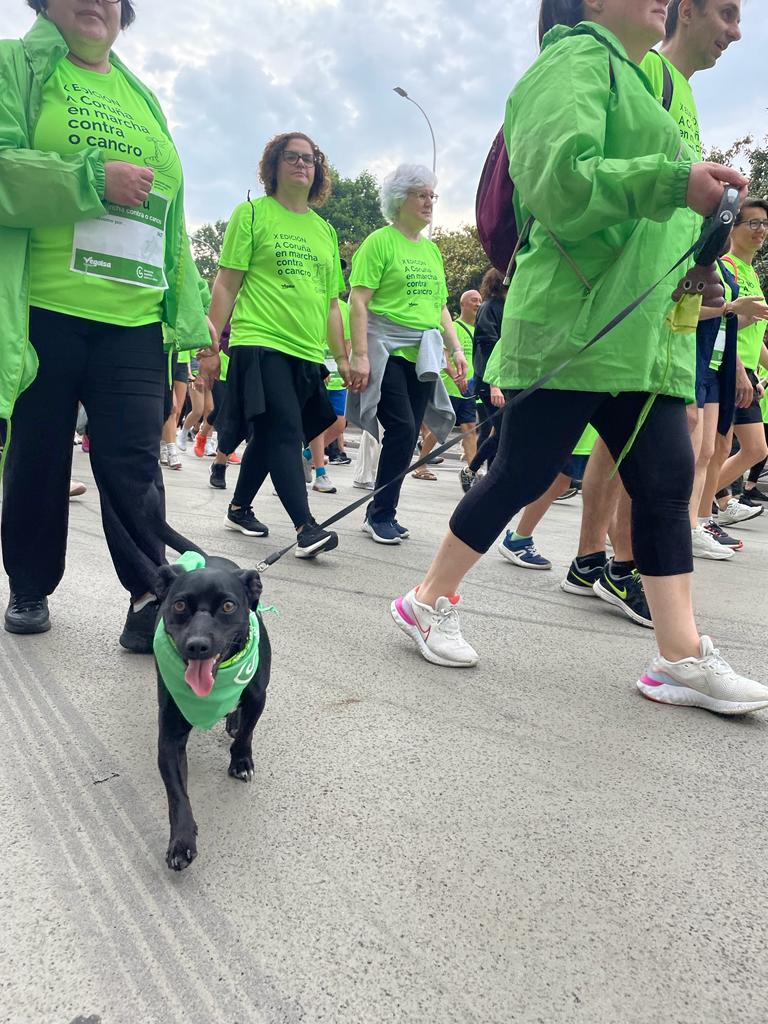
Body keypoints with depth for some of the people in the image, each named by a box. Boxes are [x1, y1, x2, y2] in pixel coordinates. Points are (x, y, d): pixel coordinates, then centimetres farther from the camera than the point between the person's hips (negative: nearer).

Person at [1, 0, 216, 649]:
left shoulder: (143, 99, 22)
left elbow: (173, 228, 19)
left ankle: (149, 597, -1)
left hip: (134, 320, 3)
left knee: (134, 463, -5)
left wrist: (196, 326, 12)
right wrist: (94, 178, -17)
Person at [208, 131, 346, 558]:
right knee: (285, 432, -15)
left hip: (307, 352, 5)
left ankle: (239, 508, 27)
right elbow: (226, 284, 1)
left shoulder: (325, 230, 19)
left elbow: (331, 302, 20)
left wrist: (343, 357, 16)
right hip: (260, 342, -5)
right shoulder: (253, 213, 4)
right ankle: (306, 526, -16)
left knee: (271, 435, 11)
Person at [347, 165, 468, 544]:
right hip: (387, 351, -6)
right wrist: (359, 355, -17)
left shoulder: (431, 249, 19)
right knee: (402, 430, -13)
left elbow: (440, 306, 23)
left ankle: (382, 513, 14)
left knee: (407, 435, 4)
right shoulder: (380, 242, -2)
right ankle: (380, 514, 1)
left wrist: (455, 348, 12)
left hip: (423, 355, 7)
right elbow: (358, 302, -9)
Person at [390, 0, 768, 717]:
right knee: (521, 476, -4)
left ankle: (682, 658, 6)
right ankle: (427, 603, 13)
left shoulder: (630, 76, 29)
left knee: (667, 483, 1)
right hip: (575, 326, -9)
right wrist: (675, 182, -25)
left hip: (642, 336, 9)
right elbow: (561, 177, -20)